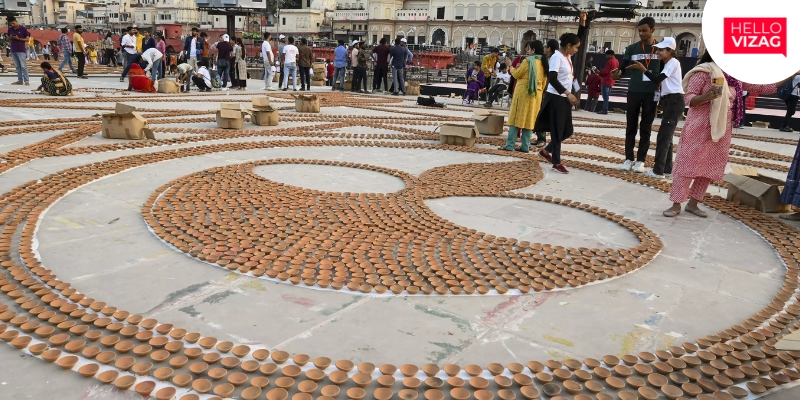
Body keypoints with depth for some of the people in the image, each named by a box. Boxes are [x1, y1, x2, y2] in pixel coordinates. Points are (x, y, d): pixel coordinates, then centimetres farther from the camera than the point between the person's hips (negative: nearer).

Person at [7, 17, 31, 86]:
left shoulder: (23, 29, -5)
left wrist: (18, 38, -17)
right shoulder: (10, 29, 9)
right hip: (13, 50, 5)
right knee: (17, 66, 7)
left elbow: (27, 39, -5)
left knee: (23, 66, -9)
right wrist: (11, 37, -5)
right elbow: (8, 39, 18)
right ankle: (20, 80, 9)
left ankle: (26, 81, -11)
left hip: (21, 50, -5)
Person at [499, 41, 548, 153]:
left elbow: (516, 74, -4)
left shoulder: (528, 60, -10)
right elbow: (544, 81, 12)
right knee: (529, 120, 8)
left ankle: (510, 145, -6)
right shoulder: (543, 62, 9)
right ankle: (525, 146, 8)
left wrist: (512, 67, 14)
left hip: (523, 93, -6)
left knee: (516, 118, -3)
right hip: (536, 94, 6)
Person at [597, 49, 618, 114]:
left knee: (605, 96, -9)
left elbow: (605, 71, -17)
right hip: (611, 81, 9)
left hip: (606, 81, -9)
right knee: (607, 96, 12)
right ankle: (605, 109, 13)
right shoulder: (617, 61, 13)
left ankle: (604, 110, -11)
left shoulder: (610, 61, -14)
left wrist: (600, 72, 1)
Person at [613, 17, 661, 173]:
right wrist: (617, 73, -22)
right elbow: (622, 68, 2)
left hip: (651, 93, -1)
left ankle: (640, 160, 8)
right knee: (631, 127, 4)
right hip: (634, 92, 1)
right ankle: (629, 159, 10)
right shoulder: (632, 48, 4)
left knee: (646, 128, 4)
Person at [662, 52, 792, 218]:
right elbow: (688, 98, -12)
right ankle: (676, 204, 1)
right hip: (699, 129, -7)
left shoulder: (735, 76, 11)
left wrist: (789, 77, 14)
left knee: (710, 168, 8)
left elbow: (759, 87, 17)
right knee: (687, 165, -5)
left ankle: (693, 203, 16)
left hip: (721, 131, 7)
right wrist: (706, 97, -32)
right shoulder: (704, 72, -9)